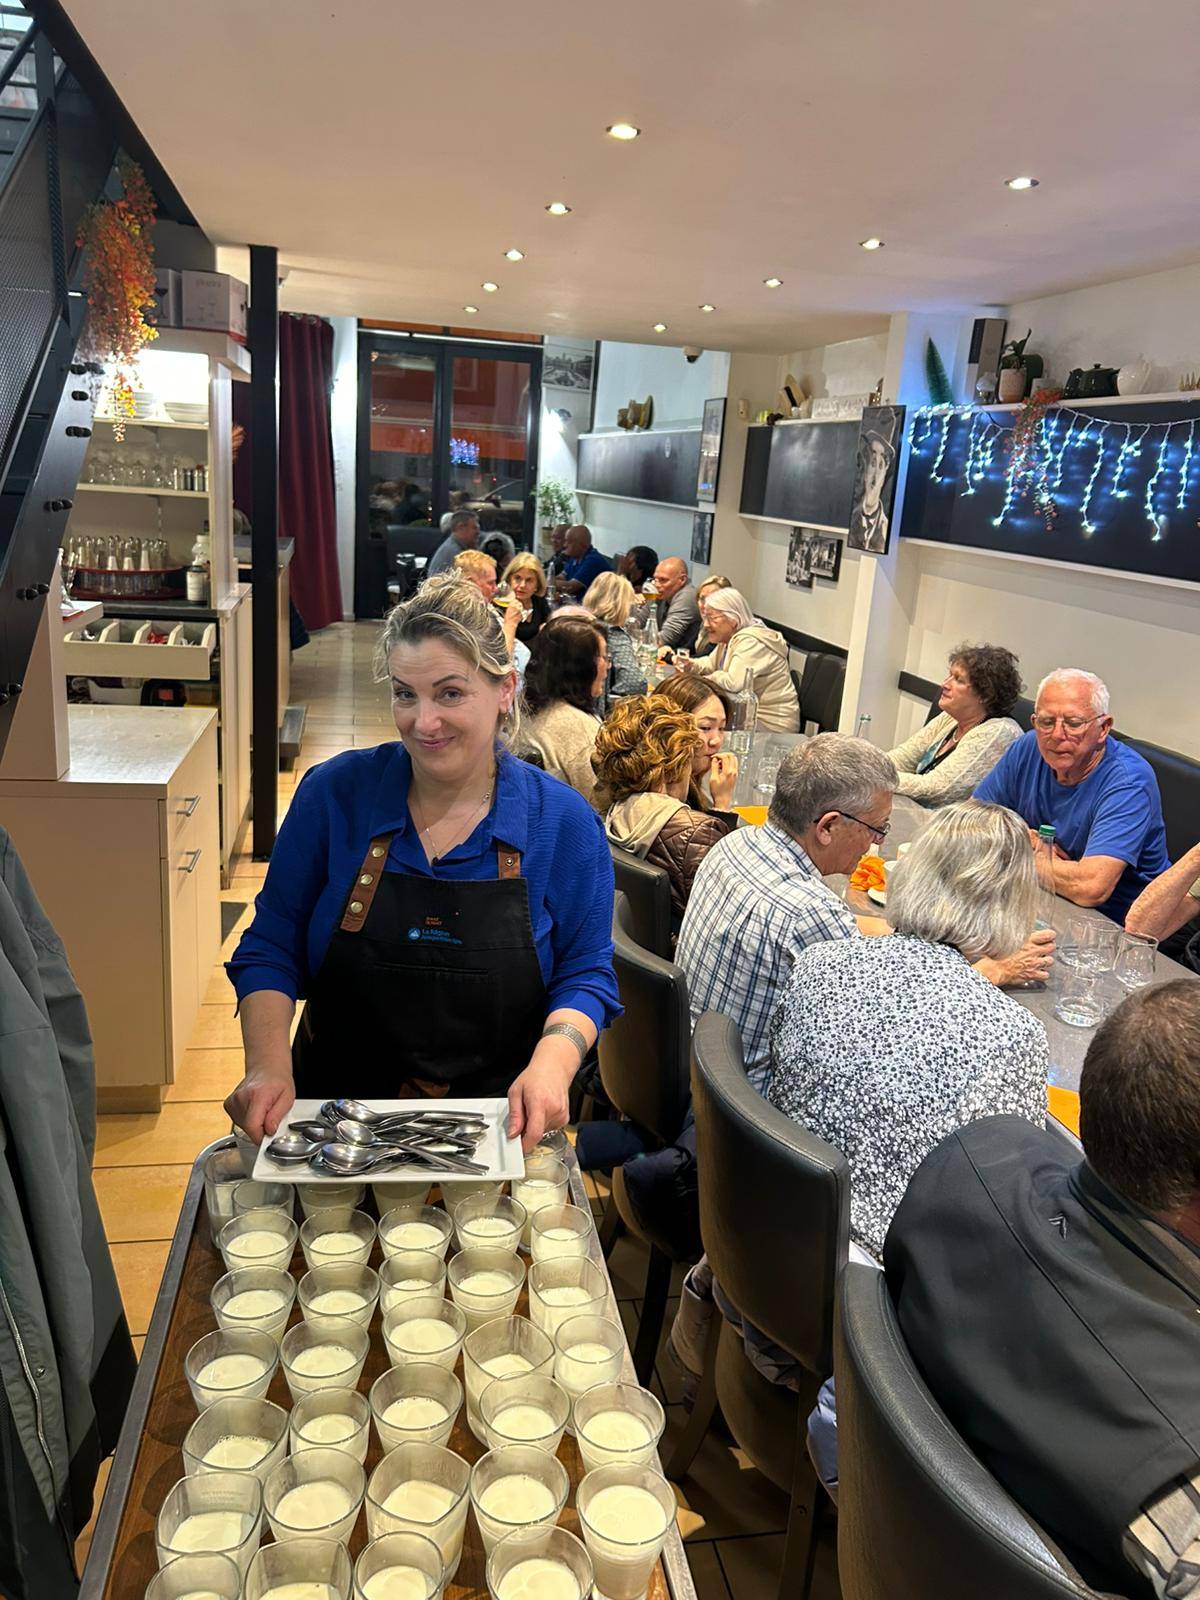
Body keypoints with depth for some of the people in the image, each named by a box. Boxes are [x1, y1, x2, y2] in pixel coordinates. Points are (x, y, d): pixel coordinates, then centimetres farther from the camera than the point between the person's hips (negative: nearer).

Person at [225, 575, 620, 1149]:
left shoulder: (564, 822, -3)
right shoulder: (333, 793, -2)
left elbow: (584, 973, 3)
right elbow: (270, 949, 4)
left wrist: (553, 1059, -17)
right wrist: (268, 1064, -13)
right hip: (335, 1122, 1)